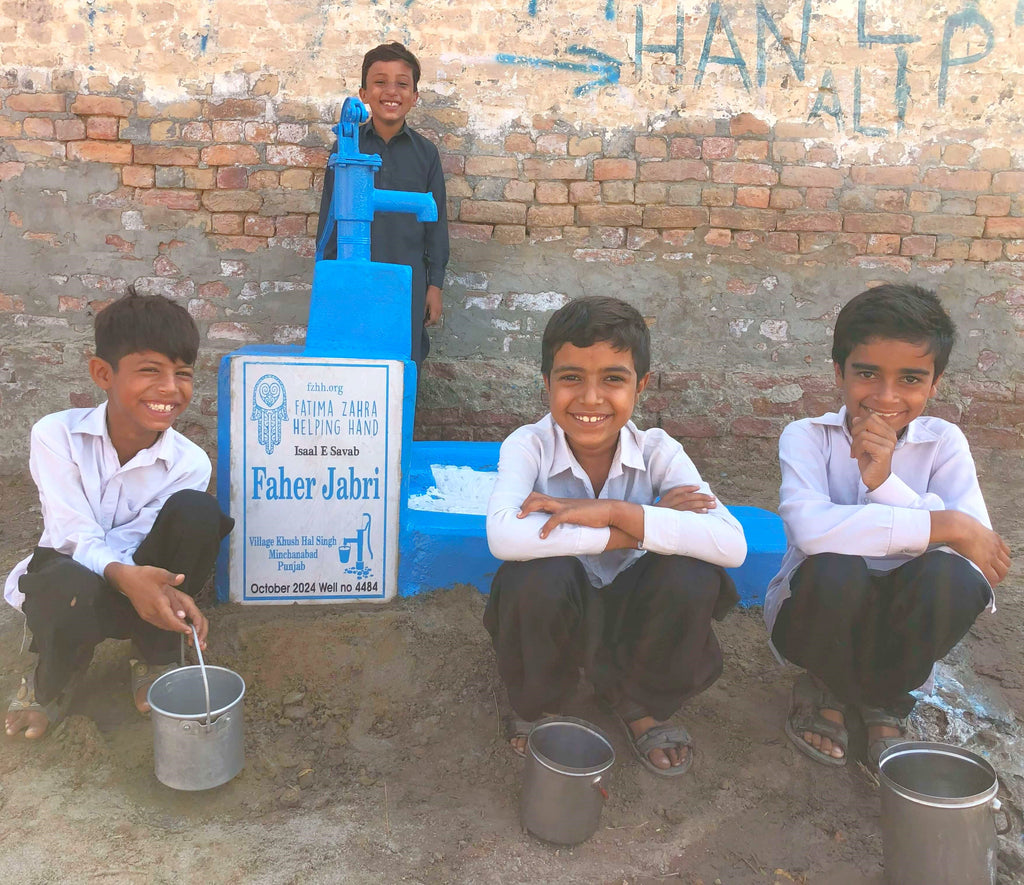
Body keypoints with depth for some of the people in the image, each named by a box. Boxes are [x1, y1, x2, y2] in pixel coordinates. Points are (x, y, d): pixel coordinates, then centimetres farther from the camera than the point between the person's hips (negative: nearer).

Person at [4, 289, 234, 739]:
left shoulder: (189, 463, -15)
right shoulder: (57, 435, -18)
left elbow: (121, 547, -16)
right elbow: (75, 538, -24)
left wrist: (159, 588, -40)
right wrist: (125, 577, -46)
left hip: (136, 586, 2)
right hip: (63, 583, -2)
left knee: (195, 510, -27)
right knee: (70, 586, -40)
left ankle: (156, 659, -7)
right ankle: (52, 683, -2)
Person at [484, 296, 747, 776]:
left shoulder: (657, 451, -14)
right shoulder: (529, 446, -19)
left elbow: (732, 545, -30)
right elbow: (504, 536, -41)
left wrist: (616, 512, -38)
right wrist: (645, 528, -35)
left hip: (630, 612, 2)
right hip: (552, 612, -2)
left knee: (693, 575, -28)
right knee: (541, 574, -35)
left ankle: (639, 705, 5)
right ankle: (539, 709, 0)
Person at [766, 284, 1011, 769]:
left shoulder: (943, 443, -6)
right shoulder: (807, 437, -13)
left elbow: (978, 547, -21)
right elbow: (809, 528, -34)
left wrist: (884, 481, -33)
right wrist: (946, 526, -31)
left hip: (896, 622, 2)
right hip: (814, 613, -1)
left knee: (950, 576, -30)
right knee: (834, 570, -35)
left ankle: (885, 700, 0)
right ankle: (825, 688, 0)